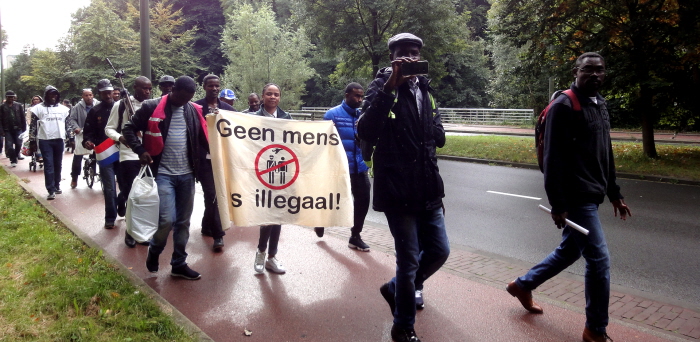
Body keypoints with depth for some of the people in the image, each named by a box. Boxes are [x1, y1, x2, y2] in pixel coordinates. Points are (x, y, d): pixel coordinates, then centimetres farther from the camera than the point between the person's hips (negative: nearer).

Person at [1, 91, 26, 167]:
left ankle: (17, 153, 31)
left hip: (18, 129, 1)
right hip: (8, 130, -1)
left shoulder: (18, 106, 5)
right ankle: (13, 160, 7)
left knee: (18, 144, 1)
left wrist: (24, 128, 2)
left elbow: (22, 118, 6)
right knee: (9, 146, -3)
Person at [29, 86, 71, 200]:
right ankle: (51, 190, -7)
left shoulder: (63, 109, 8)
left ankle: (57, 186, 21)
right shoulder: (38, 108, 0)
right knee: (49, 165, -6)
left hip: (59, 140, 3)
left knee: (58, 165, 10)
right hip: (45, 140, -3)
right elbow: (33, 125, 0)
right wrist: (32, 141, -3)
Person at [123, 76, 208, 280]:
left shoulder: (194, 110, 6)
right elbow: (129, 129, 3)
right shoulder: (151, 107, -5)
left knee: (183, 221, 9)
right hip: (163, 173, -4)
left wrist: (198, 158, 2)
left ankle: (179, 264, 23)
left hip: (187, 174, 4)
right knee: (167, 219, -12)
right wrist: (140, 150, -10)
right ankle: (154, 252, 18)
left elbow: (203, 138, 17)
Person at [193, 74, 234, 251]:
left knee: (212, 195, 12)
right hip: (204, 158, -3)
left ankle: (207, 226, 31)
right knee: (211, 195, -6)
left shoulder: (227, 108, 8)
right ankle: (218, 235, -2)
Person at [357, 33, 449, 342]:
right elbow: (365, 133, -24)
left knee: (439, 250, 11)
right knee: (409, 260, 0)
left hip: (427, 190, 7)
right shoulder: (382, 87, -6)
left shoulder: (424, 90, 14)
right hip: (398, 191, -7)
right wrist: (390, 86, -28)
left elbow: (438, 136, 24)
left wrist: (433, 133, 1)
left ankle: (395, 288, 35)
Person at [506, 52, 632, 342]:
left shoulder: (600, 105, 14)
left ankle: (522, 285, 37)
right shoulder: (563, 106, -13)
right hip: (576, 197, -9)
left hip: (591, 196, 9)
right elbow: (553, 158, -18)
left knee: (569, 251, 19)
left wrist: (614, 193, 21)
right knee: (599, 259, -4)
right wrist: (557, 204, -21)